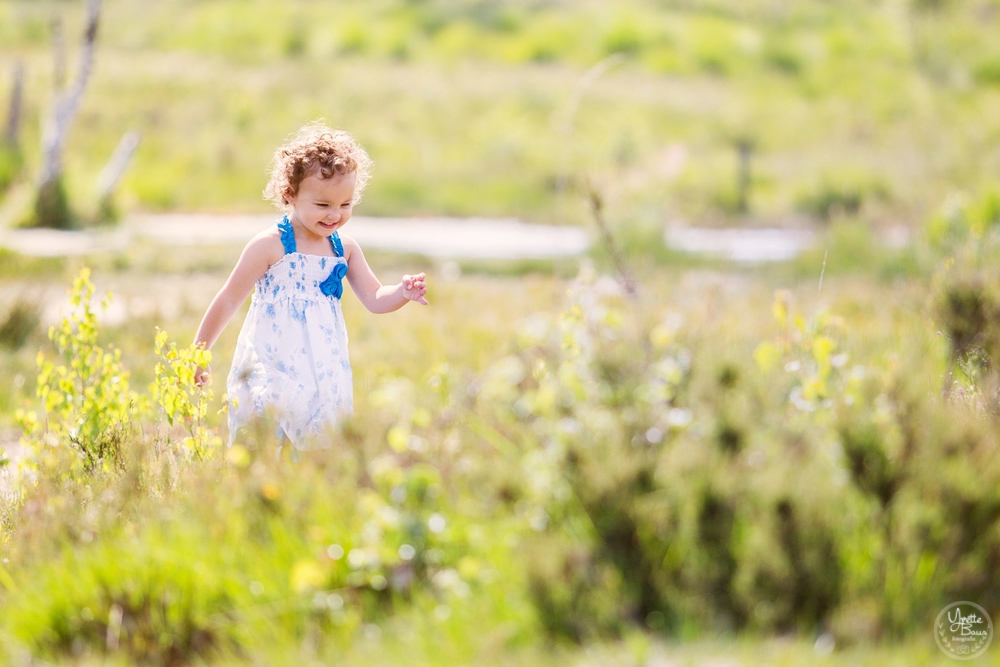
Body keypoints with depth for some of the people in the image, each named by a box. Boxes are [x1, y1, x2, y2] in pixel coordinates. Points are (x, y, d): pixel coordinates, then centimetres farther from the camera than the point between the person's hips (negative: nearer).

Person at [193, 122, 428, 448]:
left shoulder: (345, 248, 6)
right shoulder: (270, 246, -10)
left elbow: (374, 298, 9)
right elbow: (228, 300, -4)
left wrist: (403, 293, -13)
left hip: (322, 373, 5)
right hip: (271, 371, -5)